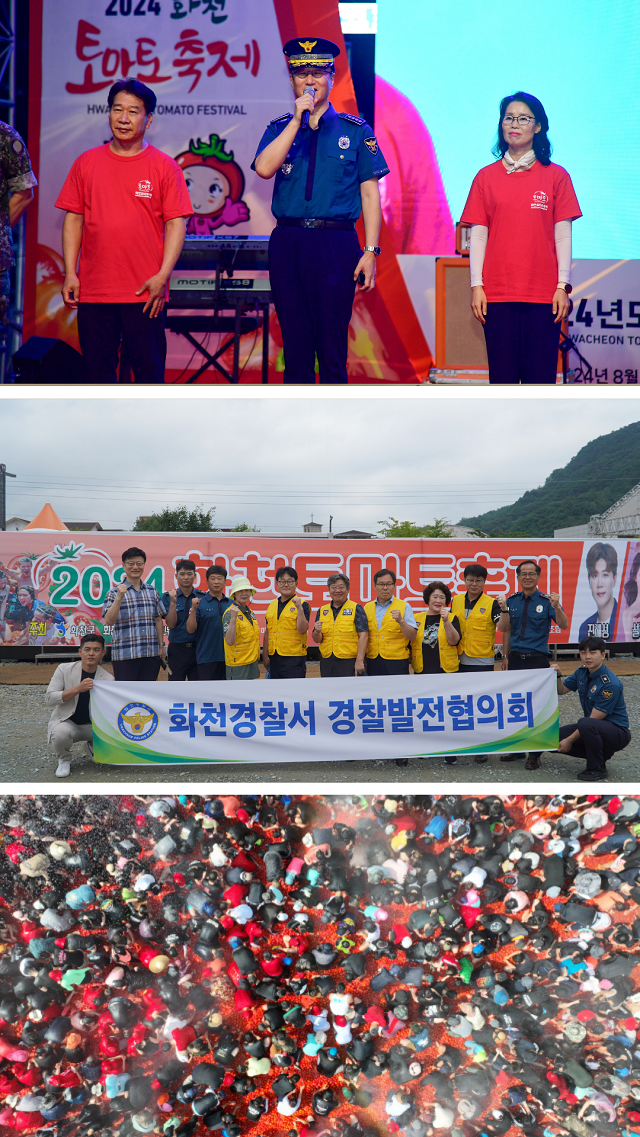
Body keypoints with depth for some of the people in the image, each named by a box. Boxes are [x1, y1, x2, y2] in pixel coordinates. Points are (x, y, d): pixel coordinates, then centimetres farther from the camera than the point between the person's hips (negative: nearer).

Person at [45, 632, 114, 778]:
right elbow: (49, 699, -15)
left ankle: (93, 746, 14)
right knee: (61, 734, -38)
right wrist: (78, 689, -26)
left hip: (93, 725, 3)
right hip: (66, 722, -3)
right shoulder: (64, 669, -7)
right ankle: (64, 760, -1)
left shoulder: (108, 678, -3)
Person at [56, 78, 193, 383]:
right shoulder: (86, 163, 10)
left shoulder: (164, 166, 3)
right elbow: (73, 220, 11)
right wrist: (70, 273, 2)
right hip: (92, 290, 2)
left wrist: (162, 275, -12)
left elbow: (176, 224, -1)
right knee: (97, 370, 7)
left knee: (149, 370, 1)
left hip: (145, 293, -2)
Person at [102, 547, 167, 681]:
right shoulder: (114, 592, 0)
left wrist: (161, 645, 12)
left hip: (151, 654, 4)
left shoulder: (152, 591, 13)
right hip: (125, 655, -4)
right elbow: (109, 621, -12)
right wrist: (119, 597, -20)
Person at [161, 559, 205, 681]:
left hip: (198, 648, 1)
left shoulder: (203, 597, 5)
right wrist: (173, 602, -16)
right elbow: (171, 624, -5)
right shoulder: (168, 596, 3)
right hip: (177, 649, -1)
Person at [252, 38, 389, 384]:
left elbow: (370, 193, 4)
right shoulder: (279, 129, 14)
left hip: (336, 244, -2)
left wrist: (371, 251, -6)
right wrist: (298, 119, -7)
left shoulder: (356, 131, 9)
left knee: (332, 349, -5)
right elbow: (264, 168, -6)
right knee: (295, 346, 5)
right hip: (287, 245, 2)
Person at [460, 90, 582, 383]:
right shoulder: (486, 177, 9)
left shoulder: (556, 176, 7)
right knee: (502, 375, 2)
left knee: (540, 375, -2)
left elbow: (563, 235, 5)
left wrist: (563, 286, -2)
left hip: (543, 293, 0)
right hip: (498, 293, 1)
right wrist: (476, 285, -1)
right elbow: (478, 236, 7)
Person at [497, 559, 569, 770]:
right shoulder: (511, 600, 7)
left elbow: (564, 625, -14)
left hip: (537, 659, -3)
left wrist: (556, 607, -30)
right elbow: (504, 629, 10)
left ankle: (535, 754, 7)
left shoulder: (546, 601, -3)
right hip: (515, 658, 3)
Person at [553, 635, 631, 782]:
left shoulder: (610, 684, -25)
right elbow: (561, 690, 14)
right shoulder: (582, 672, 0)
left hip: (618, 733, -8)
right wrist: (558, 675, -8)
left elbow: (593, 719, -23)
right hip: (593, 729, 8)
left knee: (586, 724, -38)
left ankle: (597, 769, -15)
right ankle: (600, 753, 10)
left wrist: (570, 740, -17)